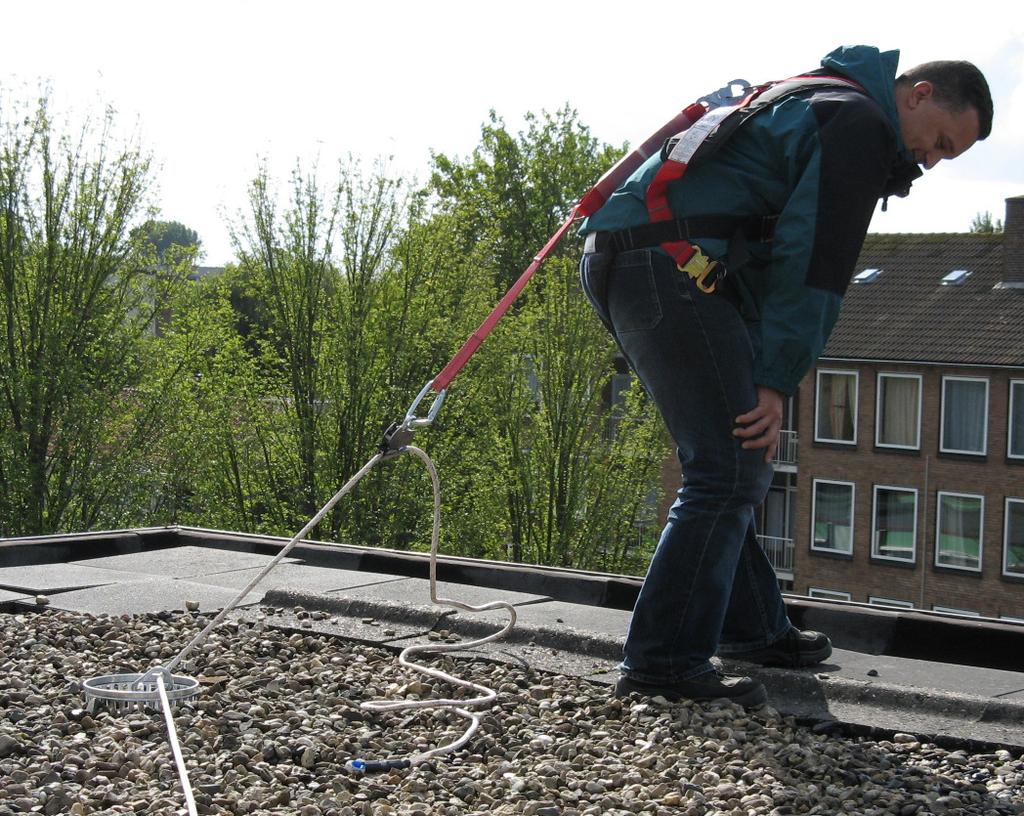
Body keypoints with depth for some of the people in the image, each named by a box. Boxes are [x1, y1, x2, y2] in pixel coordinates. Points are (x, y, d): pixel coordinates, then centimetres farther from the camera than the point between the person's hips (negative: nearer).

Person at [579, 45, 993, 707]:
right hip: (672, 262, -11)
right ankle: (664, 663, -12)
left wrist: (764, 377, 16)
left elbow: (786, 249, 26)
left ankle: (752, 629, 25)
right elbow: (816, 260, -11)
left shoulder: (806, 105, 30)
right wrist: (777, 383, -11)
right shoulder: (861, 123, -3)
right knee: (731, 472, -11)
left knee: (732, 464, 17)